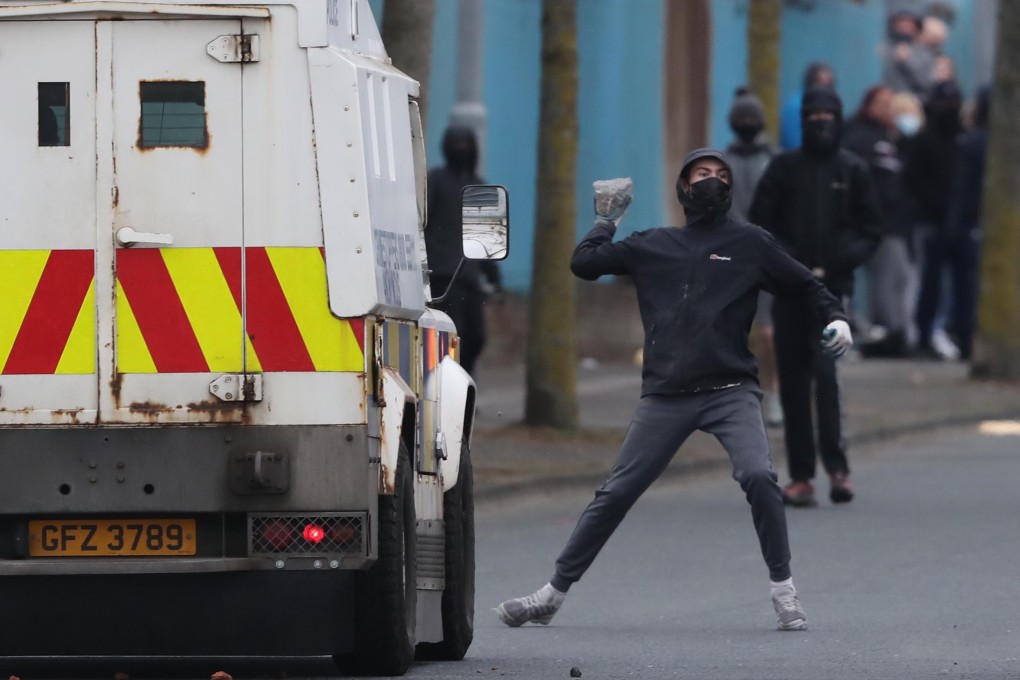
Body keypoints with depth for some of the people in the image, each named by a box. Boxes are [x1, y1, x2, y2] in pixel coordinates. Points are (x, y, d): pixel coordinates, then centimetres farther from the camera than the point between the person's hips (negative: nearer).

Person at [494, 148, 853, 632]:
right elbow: (584, 263, 17)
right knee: (616, 492, 4)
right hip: (664, 397, 2)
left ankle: (784, 591, -13)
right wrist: (606, 223, 25)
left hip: (730, 391, -2)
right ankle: (554, 593, 11)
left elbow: (805, 287, 13)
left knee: (758, 476, -24)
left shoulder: (750, 243, 9)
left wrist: (835, 318, -3)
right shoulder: (653, 246, 14)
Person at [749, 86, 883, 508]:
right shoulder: (785, 167, 6)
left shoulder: (852, 170, 6)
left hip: (832, 287, -2)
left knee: (824, 369, -17)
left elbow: (870, 232, 9)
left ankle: (837, 467, -16)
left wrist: (843, 259, -9)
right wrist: (789, 263, -8)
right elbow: (759, 225, 5)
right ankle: (801, 476, 7)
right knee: (793, 381, 3)